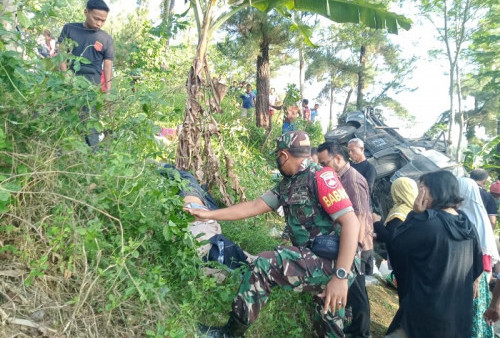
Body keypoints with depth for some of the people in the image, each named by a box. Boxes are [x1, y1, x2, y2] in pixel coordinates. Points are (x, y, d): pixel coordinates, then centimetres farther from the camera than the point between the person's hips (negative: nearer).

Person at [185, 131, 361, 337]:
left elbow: (351, 222, -21)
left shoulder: (320, 177, -14)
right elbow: (253, 207, 13)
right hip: (322, 262, 9)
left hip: (334, 262, -9)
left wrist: (341, 276, -27)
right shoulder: (287, 185, 12)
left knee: (265, 265, -17)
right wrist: (209, 214, 12)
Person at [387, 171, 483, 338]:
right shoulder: (468, 225, 1)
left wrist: (415, 214, -9)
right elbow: (477, 267, 11)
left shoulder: (427, 222, -23)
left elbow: (396, 245, -10)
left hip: (425, 312, -7)